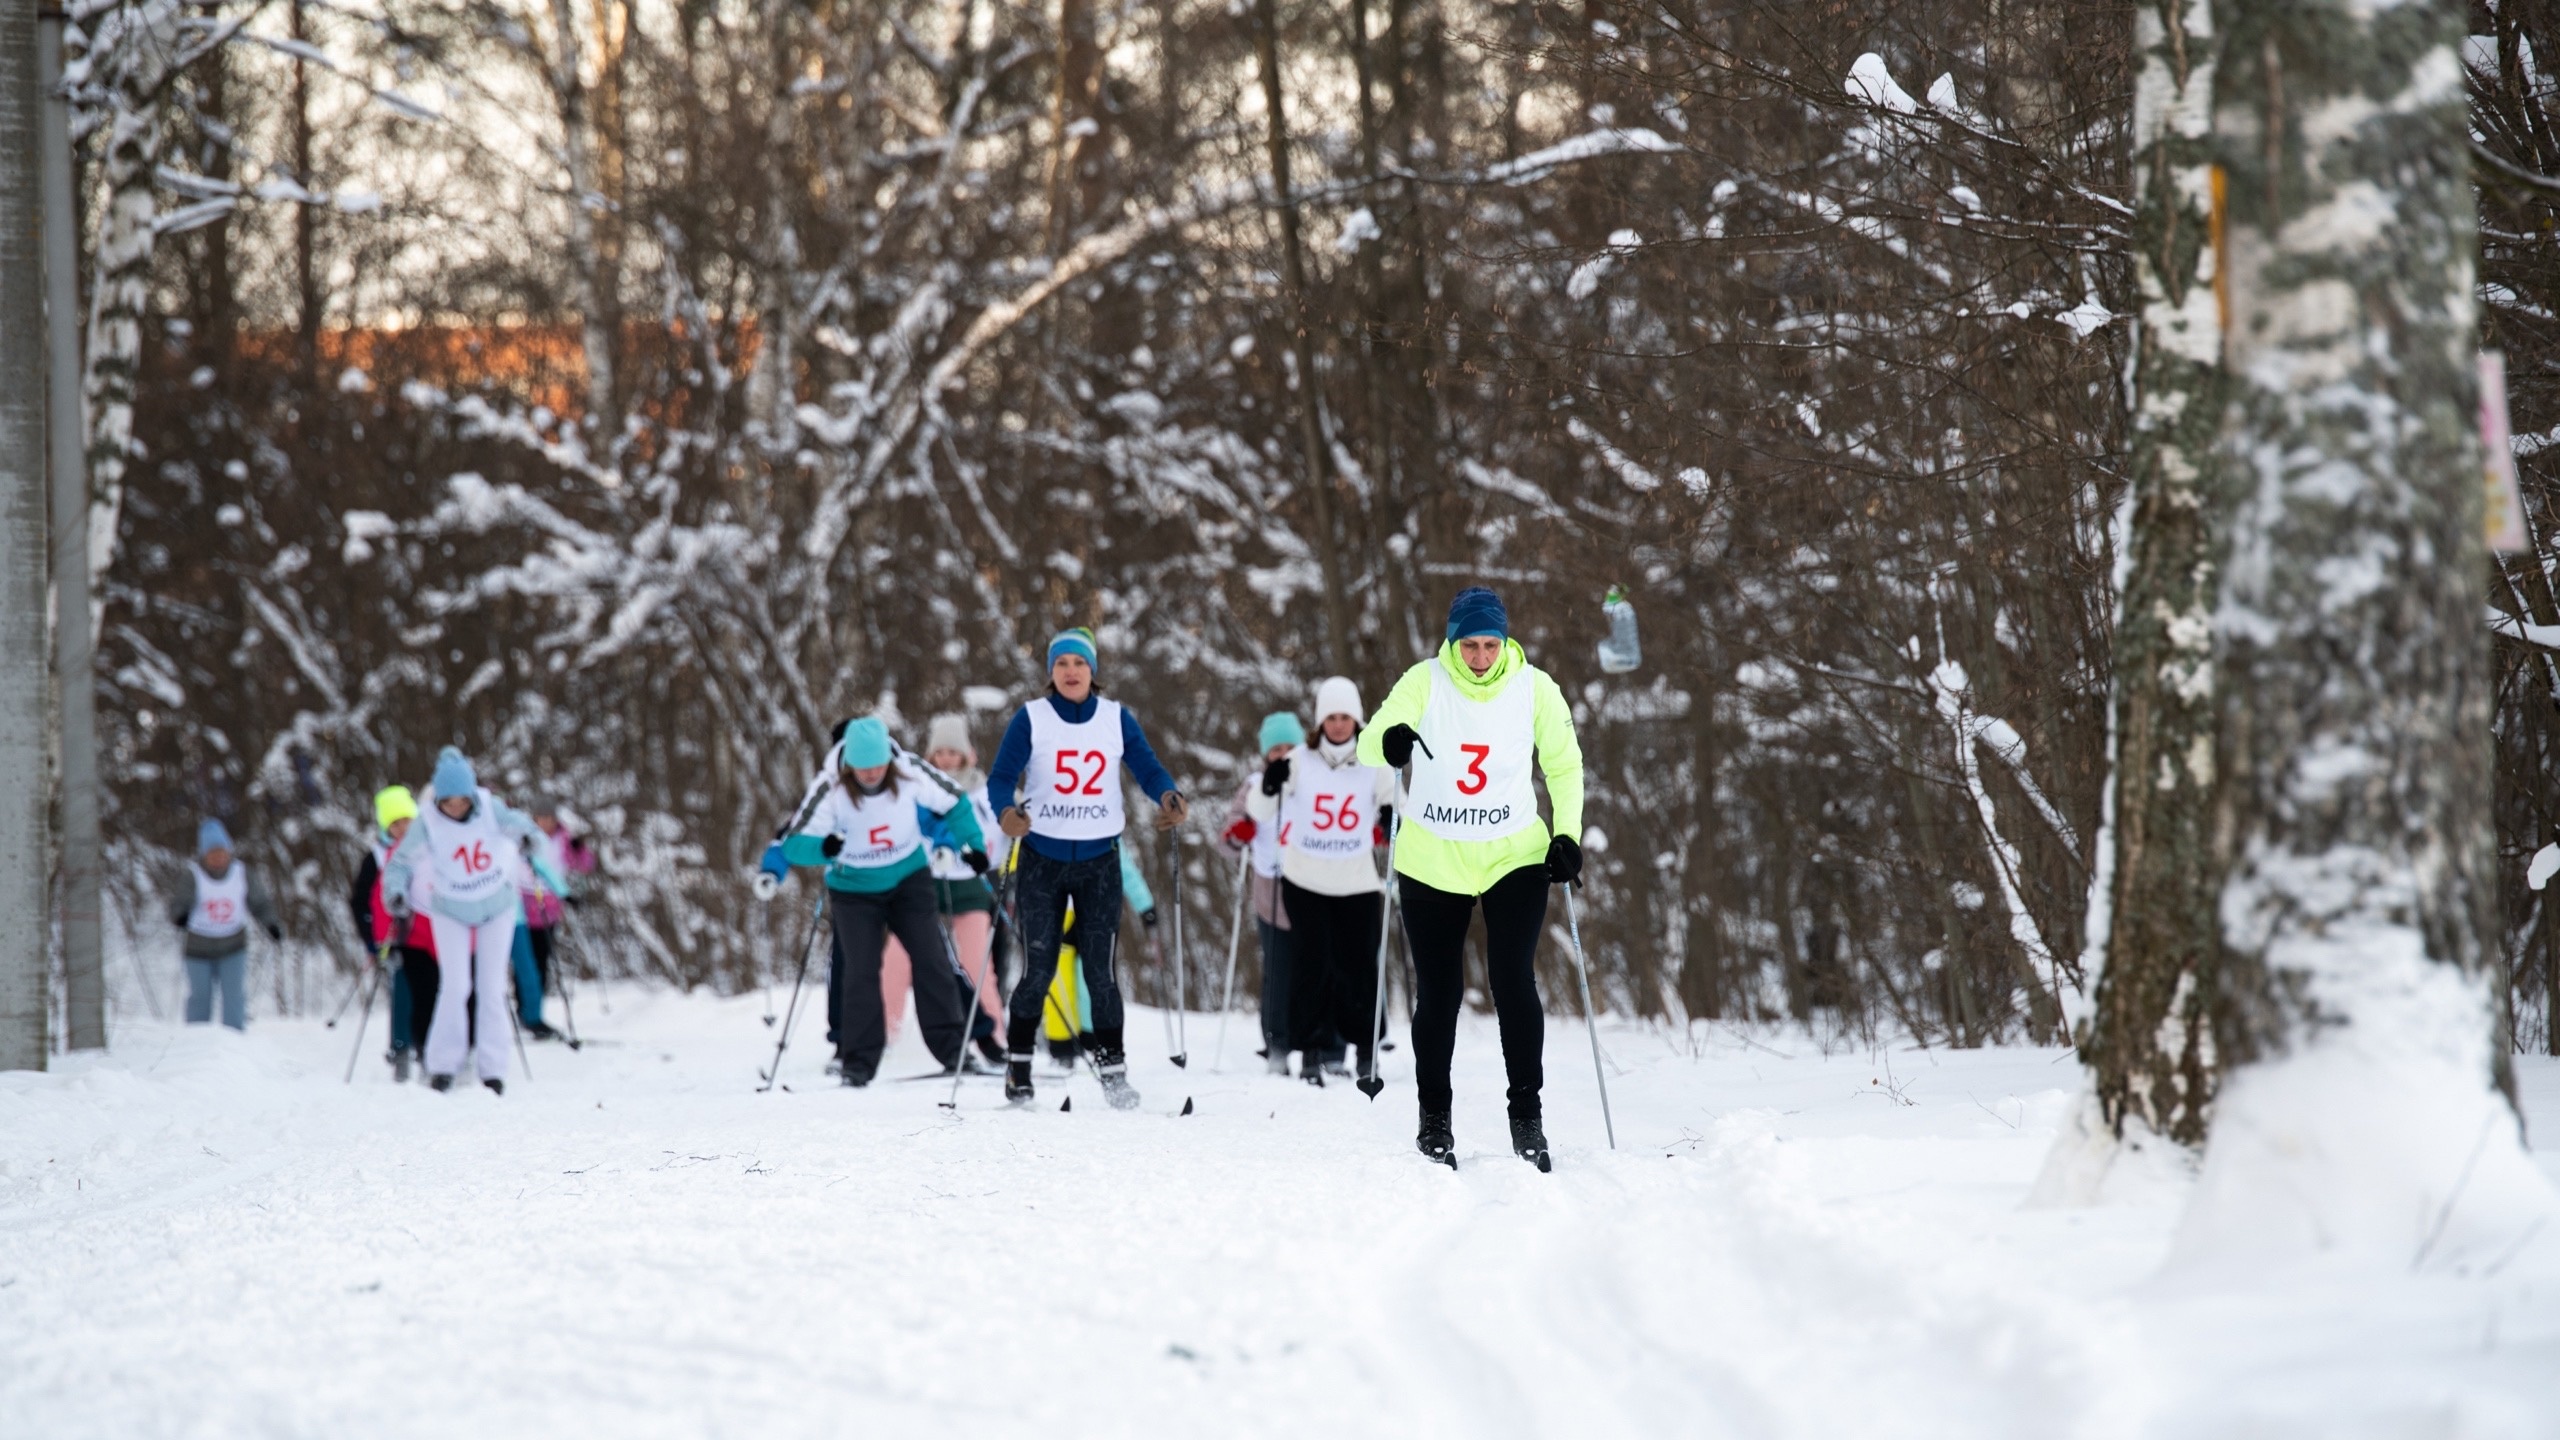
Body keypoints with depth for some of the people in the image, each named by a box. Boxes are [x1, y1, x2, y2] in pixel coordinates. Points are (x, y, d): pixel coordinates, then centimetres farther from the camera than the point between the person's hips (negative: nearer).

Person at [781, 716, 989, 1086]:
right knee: (861, 971, -10)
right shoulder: (836, 798, -20)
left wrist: (974, 846, -4)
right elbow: (796, 846, -25)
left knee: (931, 959, -5)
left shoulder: (909, 783, -15)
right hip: (855, 892, -2)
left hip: (908, 882, 2)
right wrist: (823, 848, -46)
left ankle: (951, 1046, 5)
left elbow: (953, 807, 2)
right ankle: (858, 1060, -4)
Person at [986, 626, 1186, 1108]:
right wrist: (1006, 812, -31)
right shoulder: (1031, 719, -2)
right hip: (1041, 857, -1)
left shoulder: (1117, 719, 4)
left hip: (1100, 859, 1)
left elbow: (1147, 767, -2)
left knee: (1099, 967, -4)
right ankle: (1017, 1064, 13)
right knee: (1038, 969, -1)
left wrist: (1168, 797, -25)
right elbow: (1001, 777, -9)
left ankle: (1112, 1067, 3)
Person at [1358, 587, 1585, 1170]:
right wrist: (1389, 745, -40)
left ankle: (1527, 1116, -3)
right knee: (1438, 991, 4)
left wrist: (1567, 835, -5)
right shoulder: (1425, 683, -9)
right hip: (1432, 864, 0)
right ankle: (1434, 1117, 19)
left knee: (1514, 981, -11)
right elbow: (1367, 745, -16)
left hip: (1515, 858, 0)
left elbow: (1564, 765, 7)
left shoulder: (1535, 689, -5)